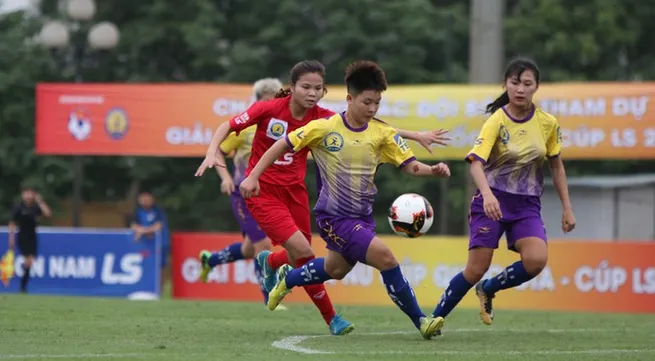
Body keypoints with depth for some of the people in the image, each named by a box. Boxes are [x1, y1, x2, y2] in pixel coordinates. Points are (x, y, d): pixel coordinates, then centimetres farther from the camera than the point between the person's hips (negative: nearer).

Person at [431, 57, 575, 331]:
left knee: (536, 260, -22)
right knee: (476, 269, -8)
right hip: (493, 202, -3)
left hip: (527, 205, 3)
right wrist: (487, 193, -41)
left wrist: (566, 208, 11)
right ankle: (435, 318, 12)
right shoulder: (496, 121, -12)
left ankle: (488, 290, 6)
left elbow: (556, 165, 13)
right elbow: (476, 162, -23)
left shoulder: (548, 123, 0)